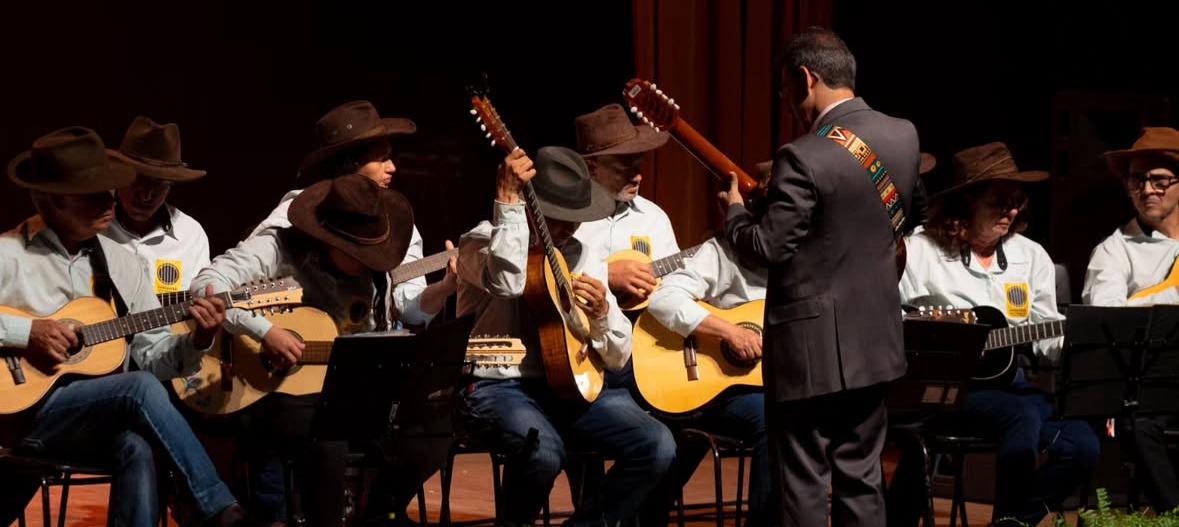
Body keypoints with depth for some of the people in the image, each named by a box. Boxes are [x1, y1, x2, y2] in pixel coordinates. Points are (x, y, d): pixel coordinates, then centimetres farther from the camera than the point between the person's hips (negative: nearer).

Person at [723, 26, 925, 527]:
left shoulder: (805, 158, -21)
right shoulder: (903, 135, 3)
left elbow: (767, 247, -18)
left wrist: (736, 211, 1)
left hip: (812, 346, -7)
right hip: (874, 336, 7)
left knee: (803, 485, 1)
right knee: (860, 475, 15)